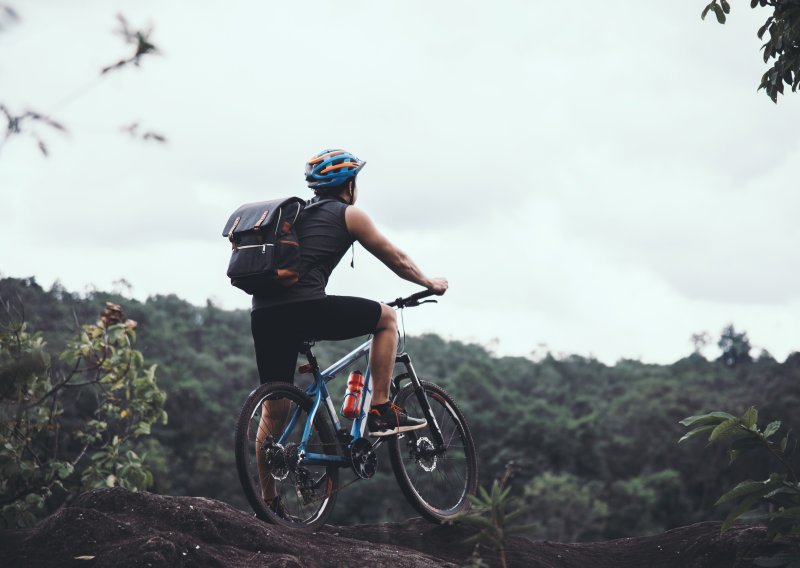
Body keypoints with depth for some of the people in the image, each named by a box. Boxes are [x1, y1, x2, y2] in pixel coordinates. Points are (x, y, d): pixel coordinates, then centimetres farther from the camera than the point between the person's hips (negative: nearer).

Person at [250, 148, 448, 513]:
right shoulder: (349, 215, 11)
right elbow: (397, 260, 19)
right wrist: (430, 283, 36)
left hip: (263, 315, 7)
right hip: (304, 307, -7)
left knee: (274, 411, 15)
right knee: (386, 318, 14)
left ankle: (268, 502, 17)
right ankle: (381, 413, 10)